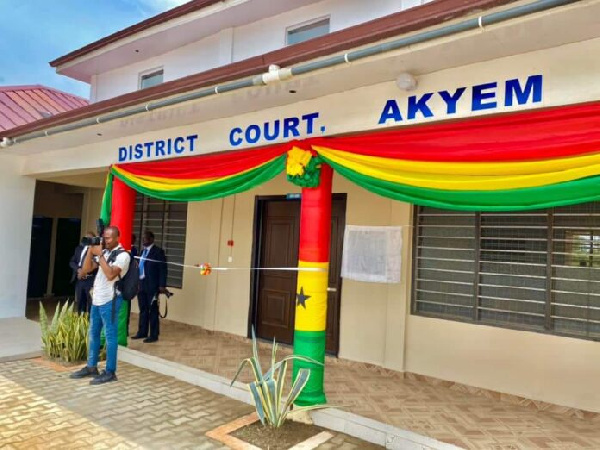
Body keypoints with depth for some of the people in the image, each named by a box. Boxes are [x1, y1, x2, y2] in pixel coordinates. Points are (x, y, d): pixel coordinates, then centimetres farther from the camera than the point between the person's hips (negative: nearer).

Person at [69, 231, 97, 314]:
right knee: (80, 303, 12)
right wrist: (78, 269, -7)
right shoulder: (79, 248, 14)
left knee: (91, 304, -3)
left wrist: (85, 271, -17)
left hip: (91, 280, -6)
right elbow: (72, 262, 12)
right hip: (79, 280, 6)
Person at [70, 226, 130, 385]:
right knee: (93, 333, 16)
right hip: (97, 299, 8)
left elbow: (110, 275, -23)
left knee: (110, 336, -1)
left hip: (110, 300, -8)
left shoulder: (123, 255, -12)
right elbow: (86, 269, 10)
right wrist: (91, 251, -1)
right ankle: (91, 367, 28)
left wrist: (100, 255, -19)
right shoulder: (103, 252, 12)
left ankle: (110, 372, 7)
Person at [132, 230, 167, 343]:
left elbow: (163, 269, -11)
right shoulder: (143, 251, 16)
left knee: (153, 310, -1)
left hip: (152, 286, -7)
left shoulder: (158, 251, -7)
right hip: (141, 285, 7)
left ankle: (154, 335, 5)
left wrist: (162, 285, -16)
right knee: (143, 310, 13)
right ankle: (142, 332, 22)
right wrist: (137, 283, 13)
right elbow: (141, 267, 18)